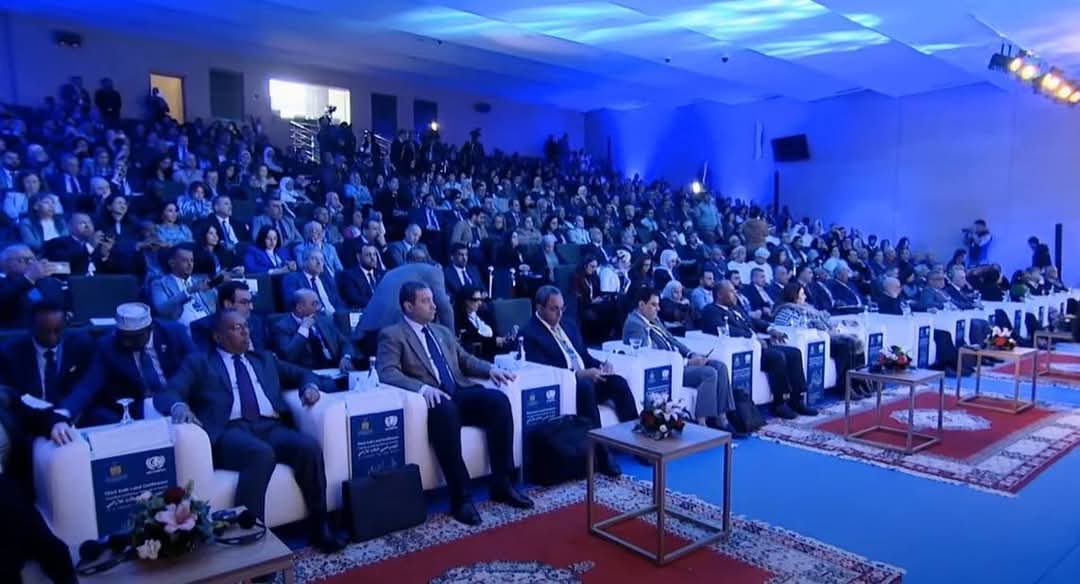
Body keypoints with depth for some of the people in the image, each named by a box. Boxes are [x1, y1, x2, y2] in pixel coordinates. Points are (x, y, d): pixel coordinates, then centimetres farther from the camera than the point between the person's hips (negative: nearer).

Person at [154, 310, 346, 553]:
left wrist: (310, 386, 8)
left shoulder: (264, 359, 29)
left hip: (270, 427, 4)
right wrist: (180, 406, -21)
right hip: (229, 431, -4)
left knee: (310, 447, -26)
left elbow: (301, 373, 33)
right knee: (262, 454, -37)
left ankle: (318, 526, -14)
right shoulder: (199, 363, 17)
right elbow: (166, 394, 4)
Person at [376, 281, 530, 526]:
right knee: (446, 410, -40)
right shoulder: (392, 335, 5)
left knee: (498, 399, -23)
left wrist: (490, 369, 3)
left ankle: (501, 483, -16)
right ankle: (460, 496, -31)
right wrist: (422, 388, -27)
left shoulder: (443, 332, 27)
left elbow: (465, 360, 24)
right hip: (435, 400, -6)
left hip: (461, 394, 6)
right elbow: (387, 372, -10)